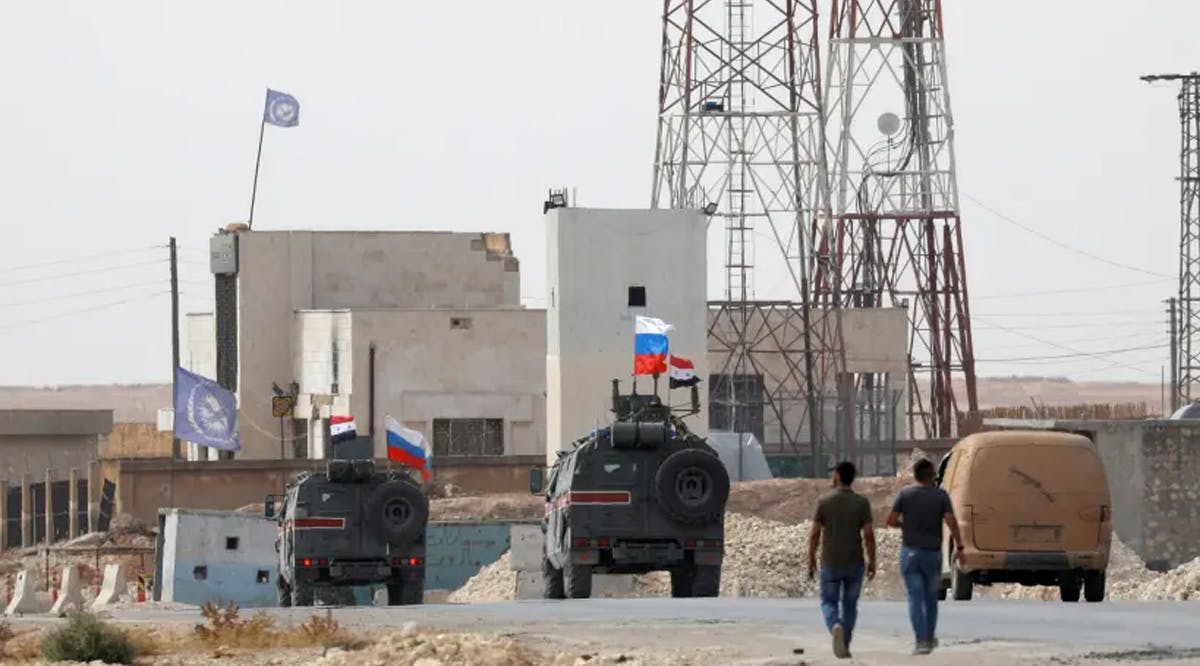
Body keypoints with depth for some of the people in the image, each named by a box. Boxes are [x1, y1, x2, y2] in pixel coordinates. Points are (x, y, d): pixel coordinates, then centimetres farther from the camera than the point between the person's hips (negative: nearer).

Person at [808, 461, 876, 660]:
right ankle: (845, 645, 15)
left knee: (829, 602, 10)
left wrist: (811, 560, 4)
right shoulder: (862, 502, -4)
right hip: (854, 563, 1)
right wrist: (872, 561, 1)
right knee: (850, 604, 16)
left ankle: (836, 627, -20)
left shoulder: (824, 501, -6)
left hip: (830, 563, -1)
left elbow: (814, 533, -6)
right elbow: (869, 534, -8)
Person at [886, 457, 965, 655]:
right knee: (931, 597, 18)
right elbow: (951, 521, -12)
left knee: (915, 598, -1)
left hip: (910, 552, -1)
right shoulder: (941, 495, -3)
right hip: (933, 553, 1)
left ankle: (921, 641, -12)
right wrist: (959, 547, -8)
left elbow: (891, 520, -4)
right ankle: (930, 638, 27)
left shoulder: (905, 494, -2)